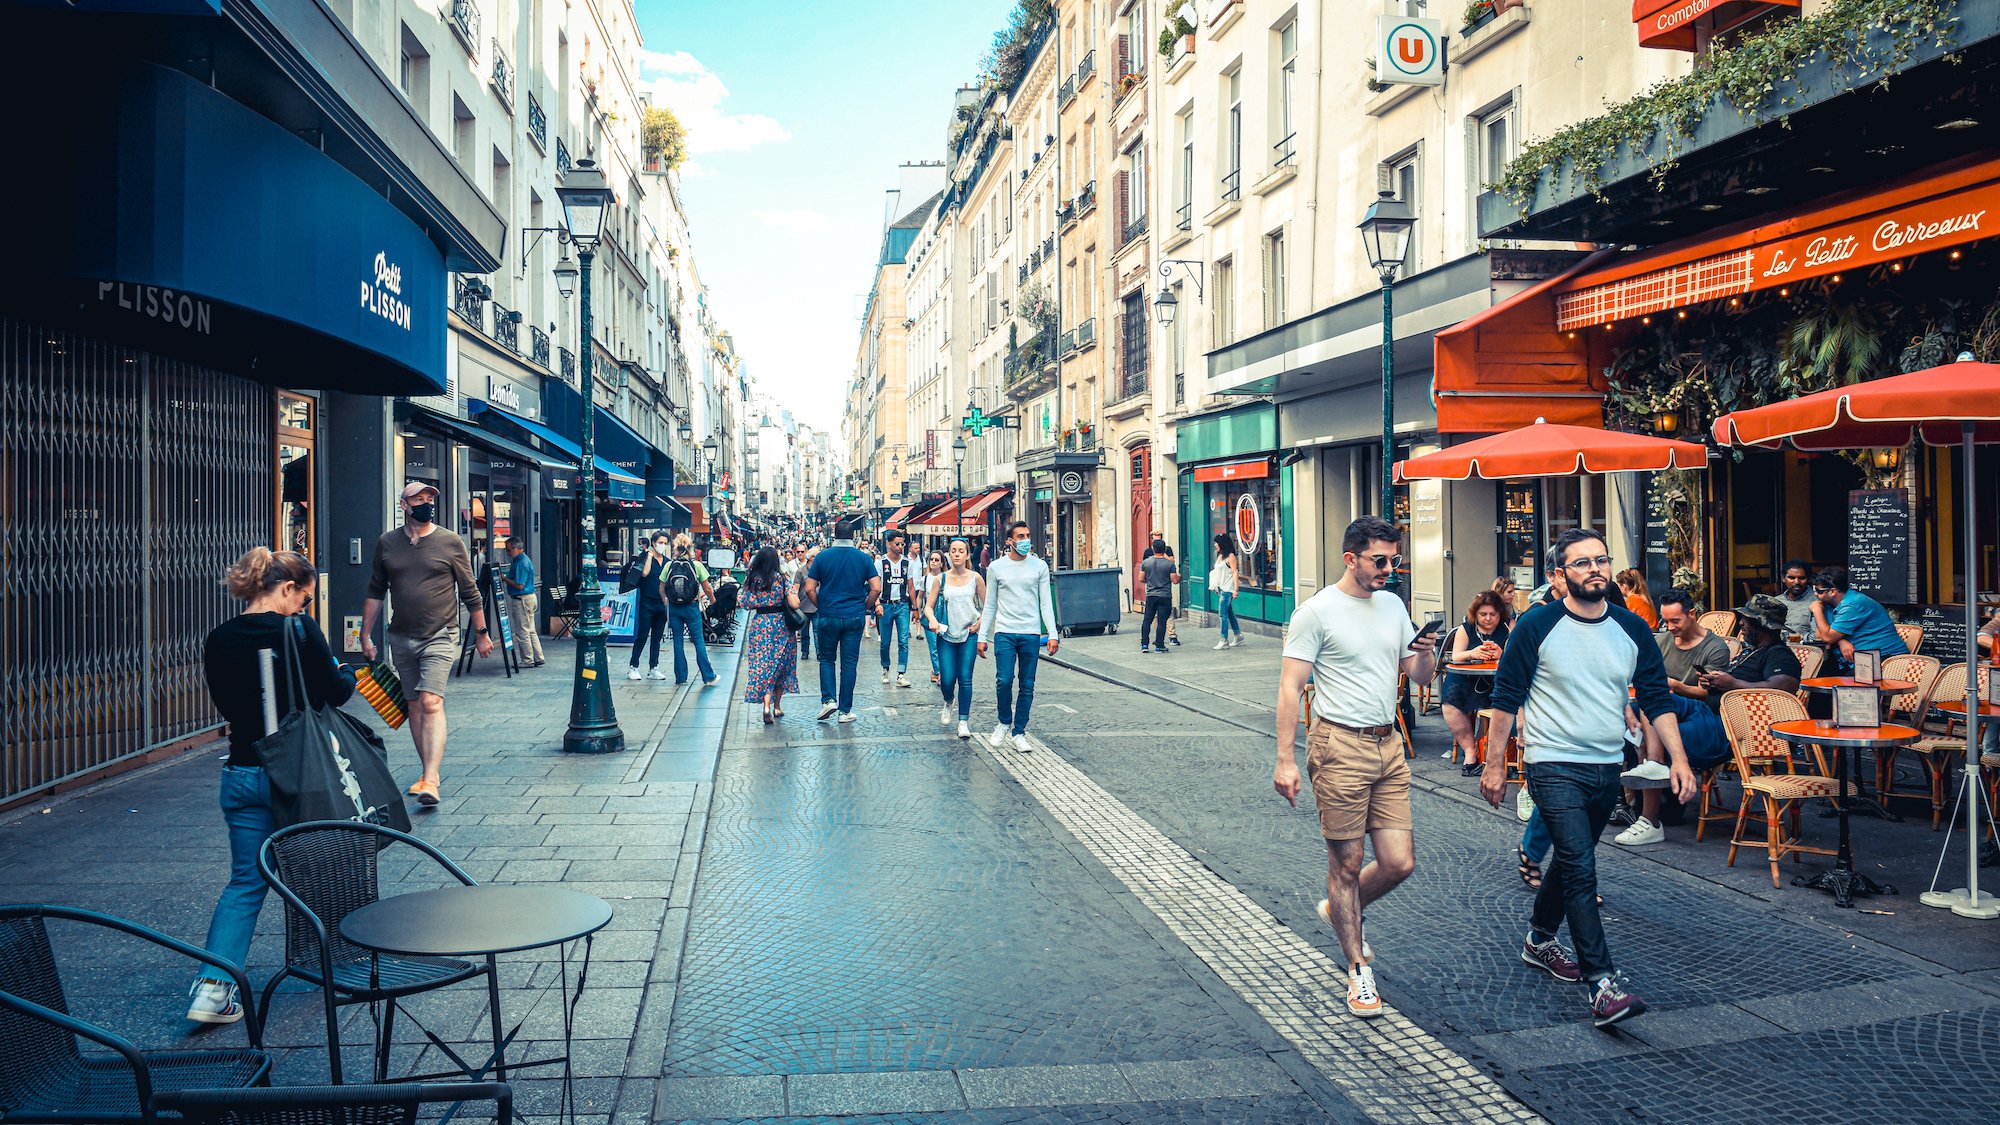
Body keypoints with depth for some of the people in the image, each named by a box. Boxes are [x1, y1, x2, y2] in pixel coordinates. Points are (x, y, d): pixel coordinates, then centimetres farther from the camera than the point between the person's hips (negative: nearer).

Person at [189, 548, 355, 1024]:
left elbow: (226, 705, 12)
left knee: (245, 882, 9)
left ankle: (212, 985, -3)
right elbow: (334, 692, -8)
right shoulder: (299, 629, -14)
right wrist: (347, 674, 14)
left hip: (241, 773, 4)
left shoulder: (218, 641, 1)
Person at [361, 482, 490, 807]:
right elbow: (375, 592, 14)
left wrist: (482, 633, 7)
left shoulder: (451, 543, -2)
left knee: (431, 703, -16)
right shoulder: (387, 543, 6)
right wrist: (366, 635, 12)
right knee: (414, 707, 10)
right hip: (401, 637, 4)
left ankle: (430, 782, -23)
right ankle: (431, 771, 22)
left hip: (439, 637, -4)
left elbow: (470, 592, 4)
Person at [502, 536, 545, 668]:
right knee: (531, 631, 13)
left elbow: (519, 585, -22)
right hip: (529, 598, 10)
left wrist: (504, 579, -14)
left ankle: (528, 660, 3)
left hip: (522, 600, -10)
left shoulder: (521, 563, -19)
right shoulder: (525, 559, 14)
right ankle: (538, 658, 15)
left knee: (522, 632, -3)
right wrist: (507, 577, 10)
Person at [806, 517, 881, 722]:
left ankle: (828, 700, 0)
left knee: (826, 659, 16)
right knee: (849, 663, 6)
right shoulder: (864, 558, -2)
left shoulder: (822, 557, -3)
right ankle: (845, 711, 9)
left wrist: (821, 606, 10)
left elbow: (809, 589, -4)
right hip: (854, 617, 0)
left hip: (828, 617, 0)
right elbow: (876, 588, -7)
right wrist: (865, 608, 7)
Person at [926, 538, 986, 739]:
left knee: (965, 678, -4)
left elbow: (988, 605, 8)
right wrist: (932, 621, -16)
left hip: (969, 634, 0)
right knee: (947, 679, -3)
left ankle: (964, 721, 6)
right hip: (946, 634, 0)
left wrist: (980, 623, -5)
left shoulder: (975, 578, 1)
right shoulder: (941, 579, 2)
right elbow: (928, 606, 3)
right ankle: (948, 703, 31)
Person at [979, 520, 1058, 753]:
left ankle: (1019, 733, 13)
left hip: (1031, 634, 1)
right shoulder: (996, 567, 4)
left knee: (1027, 686, 3)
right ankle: (1004, 722, 12)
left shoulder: (1039, 566, 5)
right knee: (1004, 681, -12)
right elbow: (990, 605, 9)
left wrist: (1052, 634, -4)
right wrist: (983, 636, 4)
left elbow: (1046, 602, 5)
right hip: (1004, 633, -1)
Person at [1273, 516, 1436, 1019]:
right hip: (1340, 747, -6)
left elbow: (1419, 674, 17)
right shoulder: (1317, 612, -8)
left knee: (1399, 863, 4)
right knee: (1346, 863, 3)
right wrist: (1284, 760, -15)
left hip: (1389, 747, 6)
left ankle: (1339, 910, 33)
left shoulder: (1393, 605, 12)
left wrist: (1427, 653, -7)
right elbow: (1290, 687, -9)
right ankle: (1358, 969, 17)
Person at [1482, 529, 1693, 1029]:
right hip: (1554, 766, -5)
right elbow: (1506, 698, -4)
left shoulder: (1633, 630, 4)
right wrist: (1495, 763, -4)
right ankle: (1602, 984, -15)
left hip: (1607, 767, 5)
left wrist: (1678, 758, -5)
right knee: (1580, 868, -14)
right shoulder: (1537, 627, -8)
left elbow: (1657, 698, 6)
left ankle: (1540, 939, 39)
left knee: (1571, 859, 19)